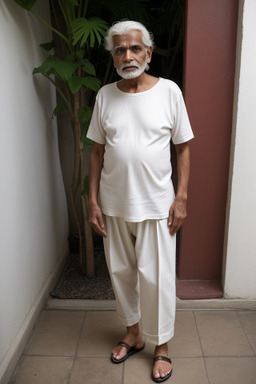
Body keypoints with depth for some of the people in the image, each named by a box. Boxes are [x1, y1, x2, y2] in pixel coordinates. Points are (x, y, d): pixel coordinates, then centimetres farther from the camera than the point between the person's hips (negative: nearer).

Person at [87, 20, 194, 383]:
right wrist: (93, 200, 0)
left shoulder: (169, 90, -4)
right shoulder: (105, 95, 2)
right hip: (114, 205, 3)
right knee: (121, 272, 15)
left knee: (155, 276, 4)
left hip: (156, 205, -3)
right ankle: (133, 335, 39)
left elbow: (183, 147, -1)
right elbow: (97, 151, 5)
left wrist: (182, 197, -7)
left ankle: (161, 347, 28)